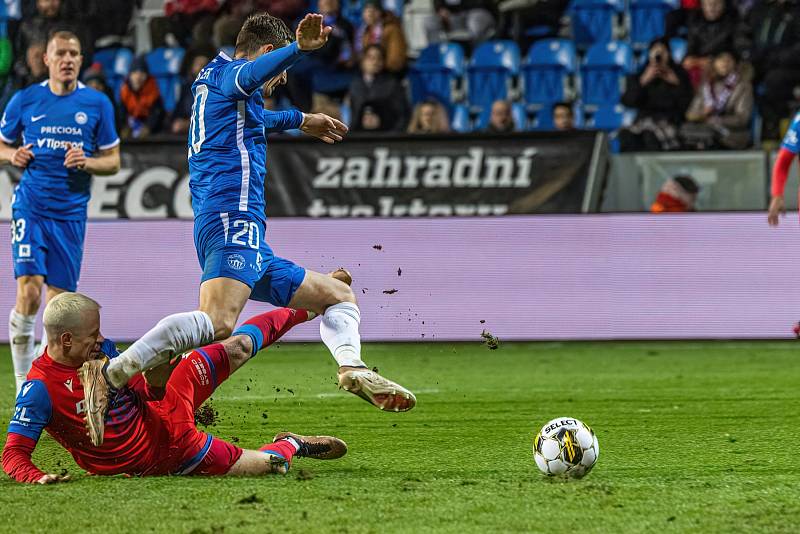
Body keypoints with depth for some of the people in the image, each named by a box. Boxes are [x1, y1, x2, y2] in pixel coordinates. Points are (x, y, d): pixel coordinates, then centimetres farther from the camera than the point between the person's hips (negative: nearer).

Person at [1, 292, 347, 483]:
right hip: (157, 459, -6)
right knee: (270, 465, -9)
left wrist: (157, 380, -18)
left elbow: (142, 393, 6)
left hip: (160, 419, 6)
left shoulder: (102, 350, -4)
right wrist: (37, 478, -44)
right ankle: (291, 446, 27)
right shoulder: (39, 389, -25)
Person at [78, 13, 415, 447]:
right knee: (218, 322, -33)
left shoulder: (208, 82, 32)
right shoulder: (227, 70, 5)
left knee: (339, 296, 18)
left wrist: (299, 121, 70)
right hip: (234, 219, -11)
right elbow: (250, 74, -23)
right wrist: (298, 48, -41)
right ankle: (110, 375, -37)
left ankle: (353, 369, -9)